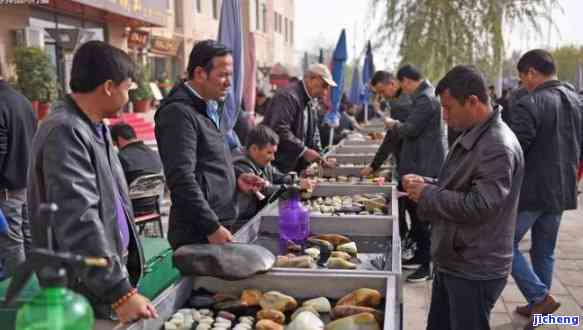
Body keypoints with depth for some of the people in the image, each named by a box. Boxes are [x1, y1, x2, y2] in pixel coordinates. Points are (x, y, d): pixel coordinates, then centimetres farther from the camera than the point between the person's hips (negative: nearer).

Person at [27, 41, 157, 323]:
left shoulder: (95, 125, 8)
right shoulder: (65, 132, -22)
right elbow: (79, 222, -29)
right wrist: (119, 292, -30)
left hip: (109, 268, 9)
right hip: (86, 291, -9)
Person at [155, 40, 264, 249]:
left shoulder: (211, 108, 16)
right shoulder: (178, 113, -14)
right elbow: (181, 179, -20)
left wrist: (235, 181, 9)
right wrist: (212, 228, -19)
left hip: (220, 226, 9)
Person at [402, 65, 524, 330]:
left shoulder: (498, 147, -23)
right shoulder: (472, 137, 9)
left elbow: (478, 206, -28)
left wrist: (427, 194, -17)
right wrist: (426, 183, 2)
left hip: (474, 272, -9)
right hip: (452, 261, 9)